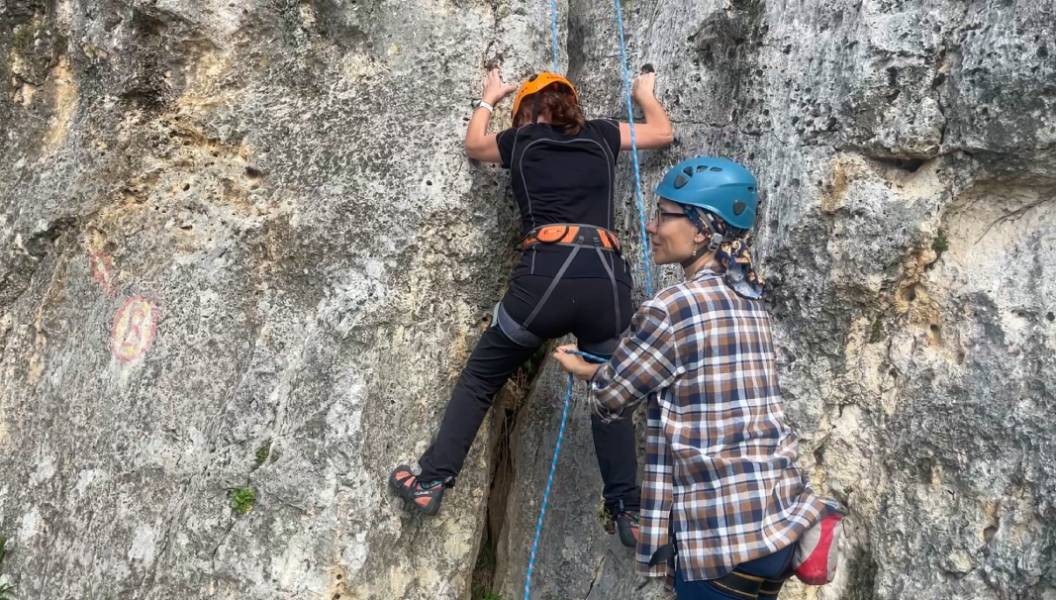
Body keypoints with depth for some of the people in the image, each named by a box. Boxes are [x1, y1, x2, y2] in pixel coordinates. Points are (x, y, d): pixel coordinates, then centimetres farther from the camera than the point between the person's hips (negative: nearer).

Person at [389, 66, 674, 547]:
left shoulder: (521, 140, 17)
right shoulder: (601, 136, 20)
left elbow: (473, 145, 39)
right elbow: (663, 133, 37)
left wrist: (488, 99, 55)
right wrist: (646, 94, 56)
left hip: (546, 275, -2)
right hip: (606, 278, 2)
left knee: (480, 378, 16)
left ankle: (431, 480, 18)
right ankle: (627, 512, 19)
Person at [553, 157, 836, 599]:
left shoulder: (672, 309, -15)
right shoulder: (749, 300, 9)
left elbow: (610, 397, 0)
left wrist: (582, 370, 21)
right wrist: (593, 369, 29)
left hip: (726, 536, -8)